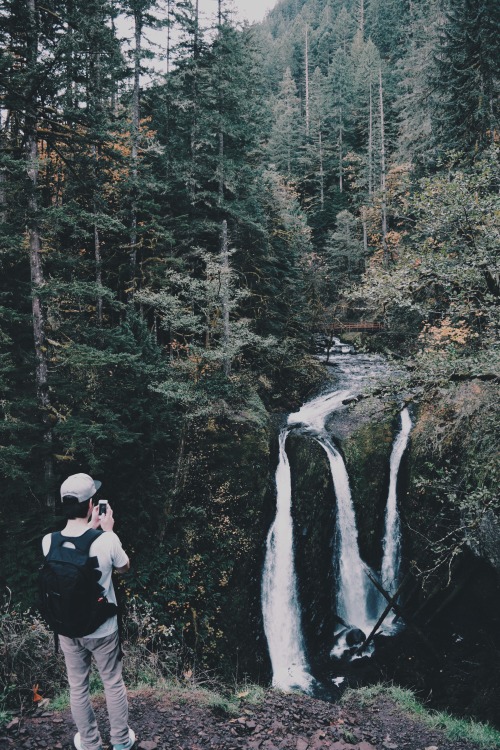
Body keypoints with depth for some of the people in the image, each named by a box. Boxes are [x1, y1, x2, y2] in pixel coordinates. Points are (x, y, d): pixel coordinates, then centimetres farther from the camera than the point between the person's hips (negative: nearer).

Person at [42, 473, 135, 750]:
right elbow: (124, 567, -4)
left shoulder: (49, 542, -18)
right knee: (113, 683, 21)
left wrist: (91, 529, 5)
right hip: (102, 629, -2)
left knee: (78, 687, 22)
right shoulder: (106, 540, -27)